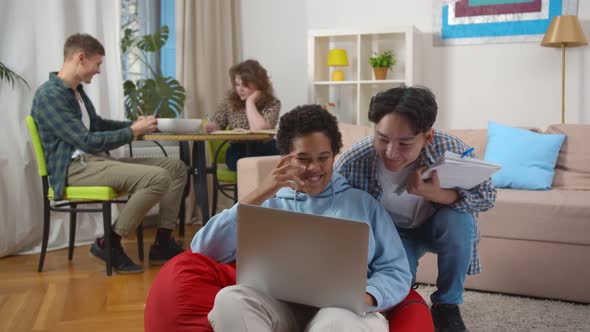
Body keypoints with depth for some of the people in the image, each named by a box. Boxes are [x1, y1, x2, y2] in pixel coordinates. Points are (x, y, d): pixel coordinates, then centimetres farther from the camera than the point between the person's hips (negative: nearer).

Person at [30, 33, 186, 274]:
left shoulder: (76, 90, 16)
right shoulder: (49, 95, -14)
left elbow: (96, 124, 32)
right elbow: (88, 142, -20)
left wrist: (134, 124, 16)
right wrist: (133, 132, -11)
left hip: (95, 161, 10)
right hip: (74, 168, -10)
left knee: (176, 167, 2)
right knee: (158, 178, -28)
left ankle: (162, 243, 3)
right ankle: (108, 243, -13)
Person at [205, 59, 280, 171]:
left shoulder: (272, 103, -8)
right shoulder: (230, 99, 2)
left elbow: (260, 129, -24)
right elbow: (217, 126, 8)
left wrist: (250, 102, -16)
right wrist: (210, 126, -16)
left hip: (265, 153, 0)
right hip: (238, 153, 0)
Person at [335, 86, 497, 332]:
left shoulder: (449, 148, -30)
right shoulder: (352, 164, -31)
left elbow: (487, 196, -19)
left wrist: (436, 194, -41)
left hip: (436, 227, 1)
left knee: (458, 218, -32)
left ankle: (447, 305, -7)